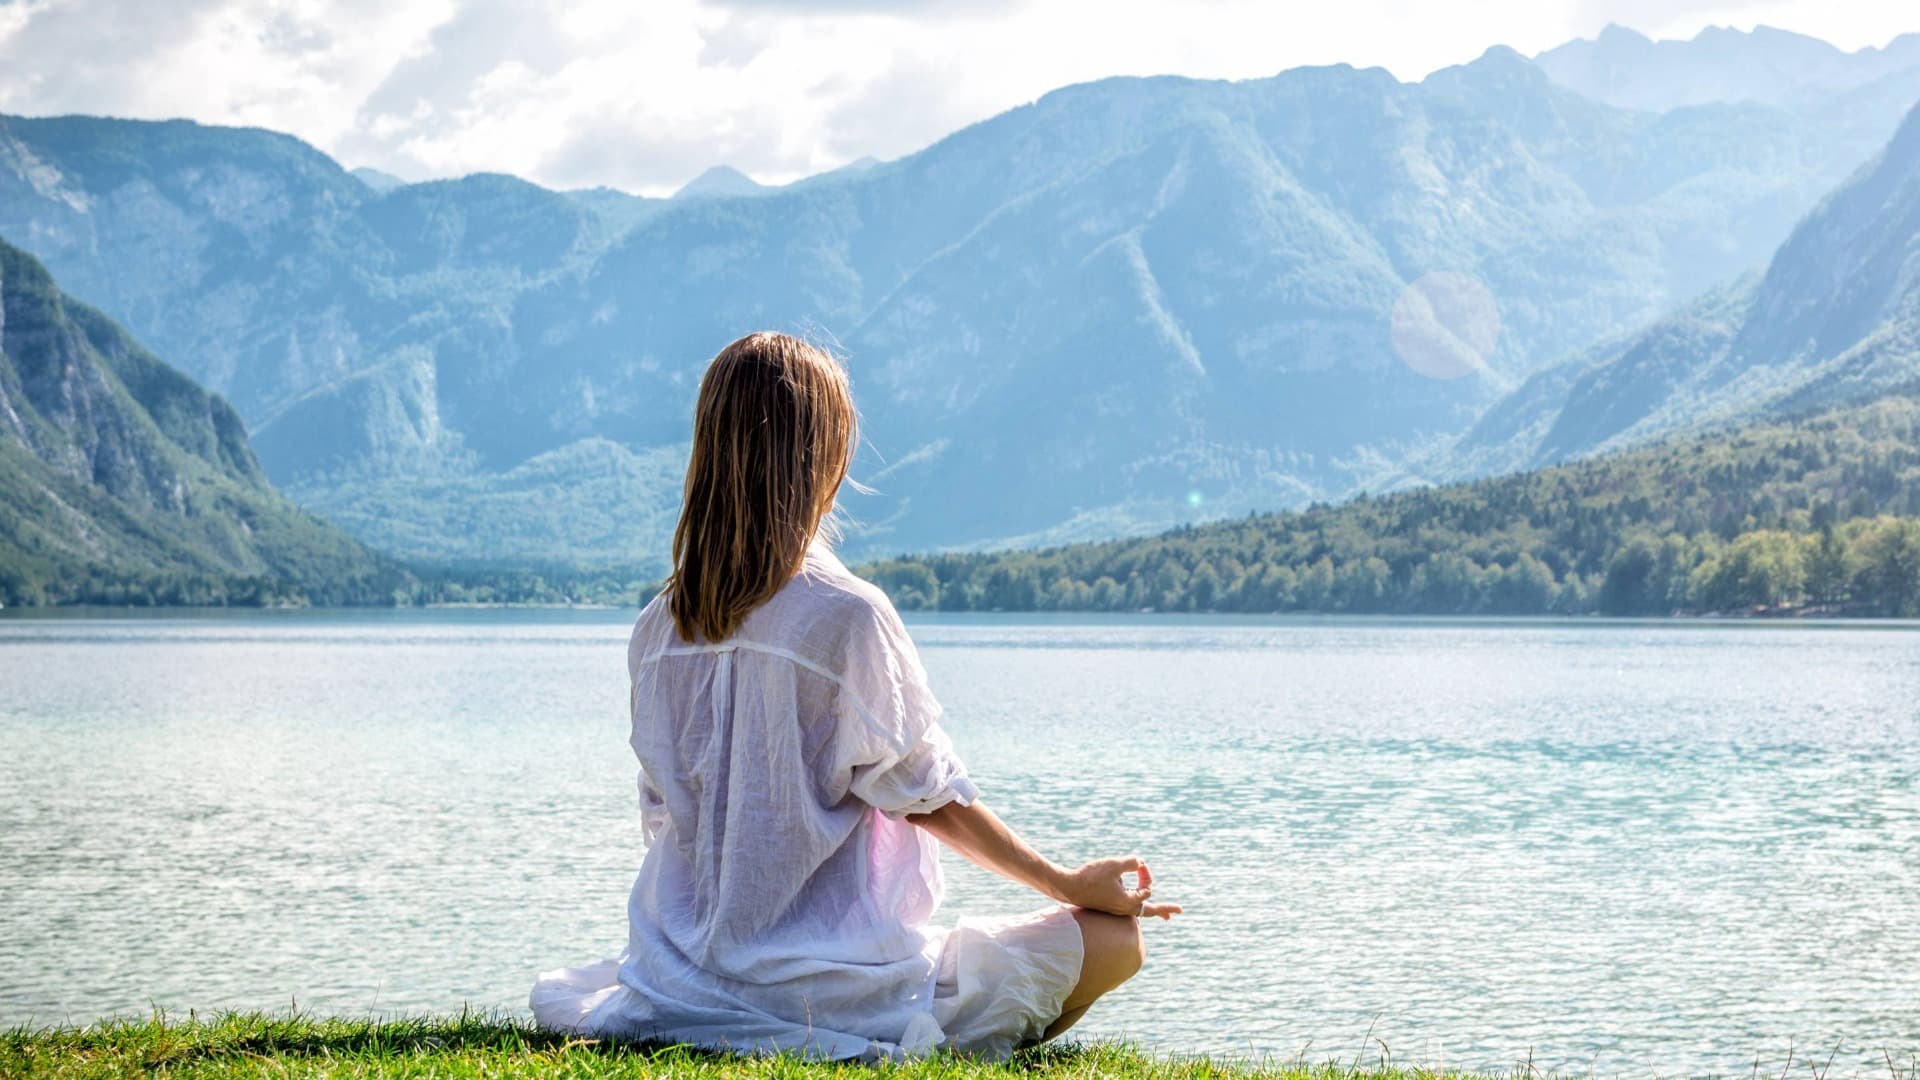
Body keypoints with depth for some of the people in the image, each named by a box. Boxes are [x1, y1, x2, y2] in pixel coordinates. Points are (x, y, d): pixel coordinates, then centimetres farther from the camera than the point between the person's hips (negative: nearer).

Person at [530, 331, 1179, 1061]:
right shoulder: (847, 616, -17)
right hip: (826, 987, -7)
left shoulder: (658, 628, 1)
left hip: (683, 983, 8)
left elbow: (664, 818, 10)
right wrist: (1071, 884, 5)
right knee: (1116, 939, -1)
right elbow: (929, 798, -8)